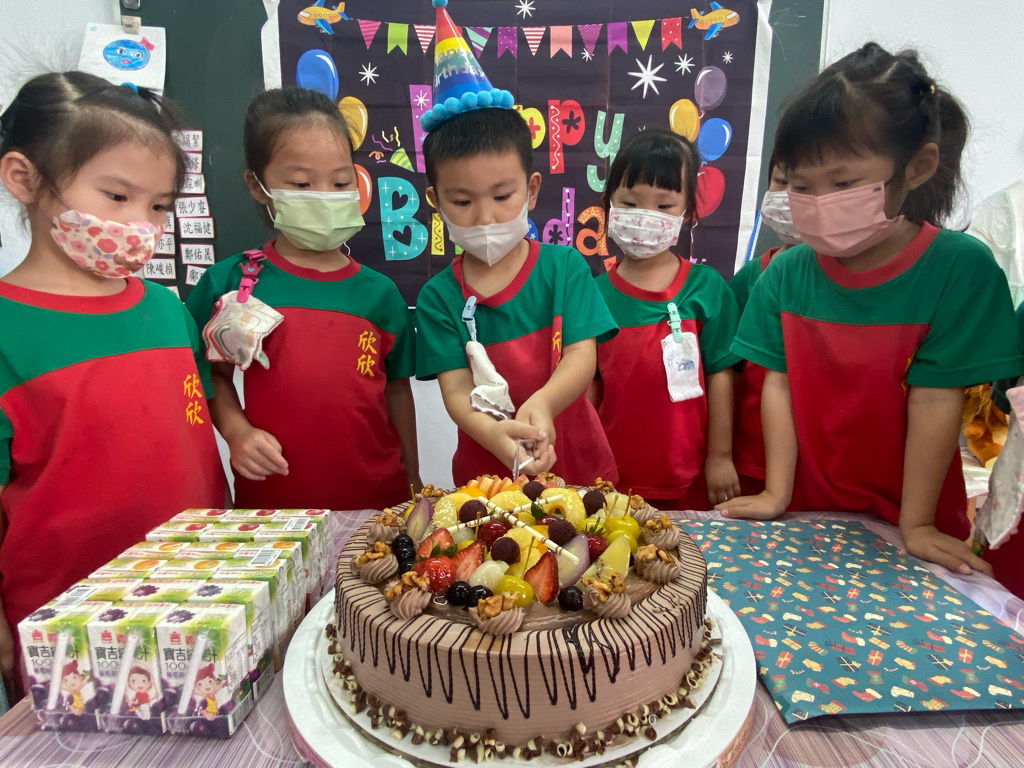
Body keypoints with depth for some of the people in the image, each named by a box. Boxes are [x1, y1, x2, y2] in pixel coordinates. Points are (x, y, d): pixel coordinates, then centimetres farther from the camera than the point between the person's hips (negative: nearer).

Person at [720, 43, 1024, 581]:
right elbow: (780, 384, -7)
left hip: (906, 521, -2)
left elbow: (935, 399, -17)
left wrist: (916, 526, -13)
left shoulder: (960, 267, -15)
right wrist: (777, 494, -8)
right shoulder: (786, 272, -7)